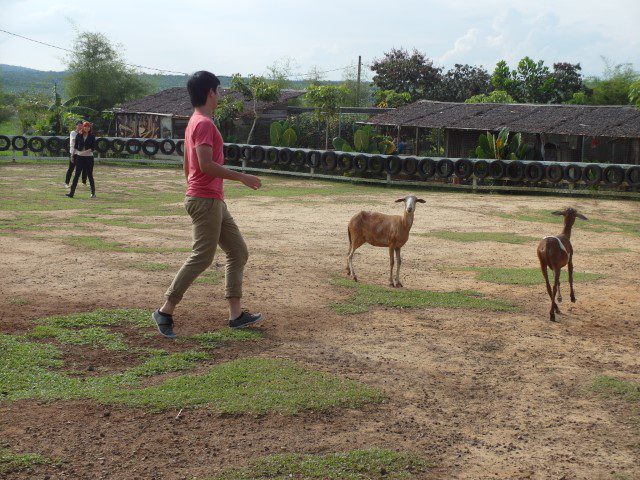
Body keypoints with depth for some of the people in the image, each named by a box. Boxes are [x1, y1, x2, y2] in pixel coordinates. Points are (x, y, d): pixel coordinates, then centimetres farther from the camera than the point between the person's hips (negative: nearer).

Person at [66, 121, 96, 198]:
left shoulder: (92, 136, 1)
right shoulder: (78, 135, 7)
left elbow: (93, 147, -6)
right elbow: (75, 146, 11)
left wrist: (85, 152, -18)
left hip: (89, 157, -2)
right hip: (79, 157, 2)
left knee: (90, 175, 2)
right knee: (76, 174, -1)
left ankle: (93, 193, 12)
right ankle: (71, 192, -4)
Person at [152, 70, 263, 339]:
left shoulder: (194, 123, 18)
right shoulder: (204, 124, -14)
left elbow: (188, 167, 22)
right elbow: (206, 164, -24)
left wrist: (194, 190, 27)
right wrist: (242, 178, -18)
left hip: (214, 201, 11)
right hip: (206, 201, -11)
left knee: (238, 252, 11)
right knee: (201, 258, -8)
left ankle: (236, 314, 12)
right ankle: (165, 311, -1)